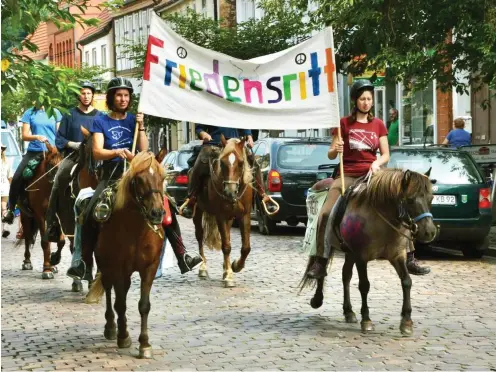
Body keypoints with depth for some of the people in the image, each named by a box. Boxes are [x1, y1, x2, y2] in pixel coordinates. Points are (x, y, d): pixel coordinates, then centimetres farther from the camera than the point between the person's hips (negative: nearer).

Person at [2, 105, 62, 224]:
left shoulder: (55, 113, 8)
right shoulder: (29, 113, 6)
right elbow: (25, 135, 1)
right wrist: (37, 137, -18)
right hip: (34, 152, 0)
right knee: (17, 178, -12)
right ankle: (11, 210, 0)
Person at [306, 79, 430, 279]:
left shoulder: (378, 124, 11)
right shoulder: (344, 123, 4)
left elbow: (386, 154, 10)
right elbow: (330, 155, 4)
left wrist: (377, 162, -12)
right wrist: (335, 149, -19)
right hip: (347, 175, -2)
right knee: (326, 213, -20)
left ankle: (409, 260, -2)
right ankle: (320, 263, -11)